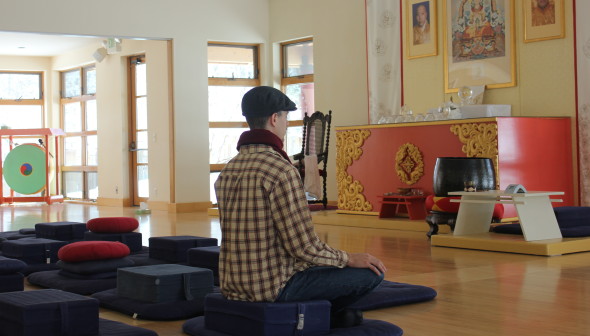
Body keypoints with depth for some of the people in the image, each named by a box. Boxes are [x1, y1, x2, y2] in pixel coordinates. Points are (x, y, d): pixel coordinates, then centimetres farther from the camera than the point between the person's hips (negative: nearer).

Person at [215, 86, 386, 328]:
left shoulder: (228, 170, 7)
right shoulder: (281, 170, -19)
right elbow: (303, 247, -21)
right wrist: (349, 258, -3)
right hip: (274, 286, -9)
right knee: (371, 272, -1)